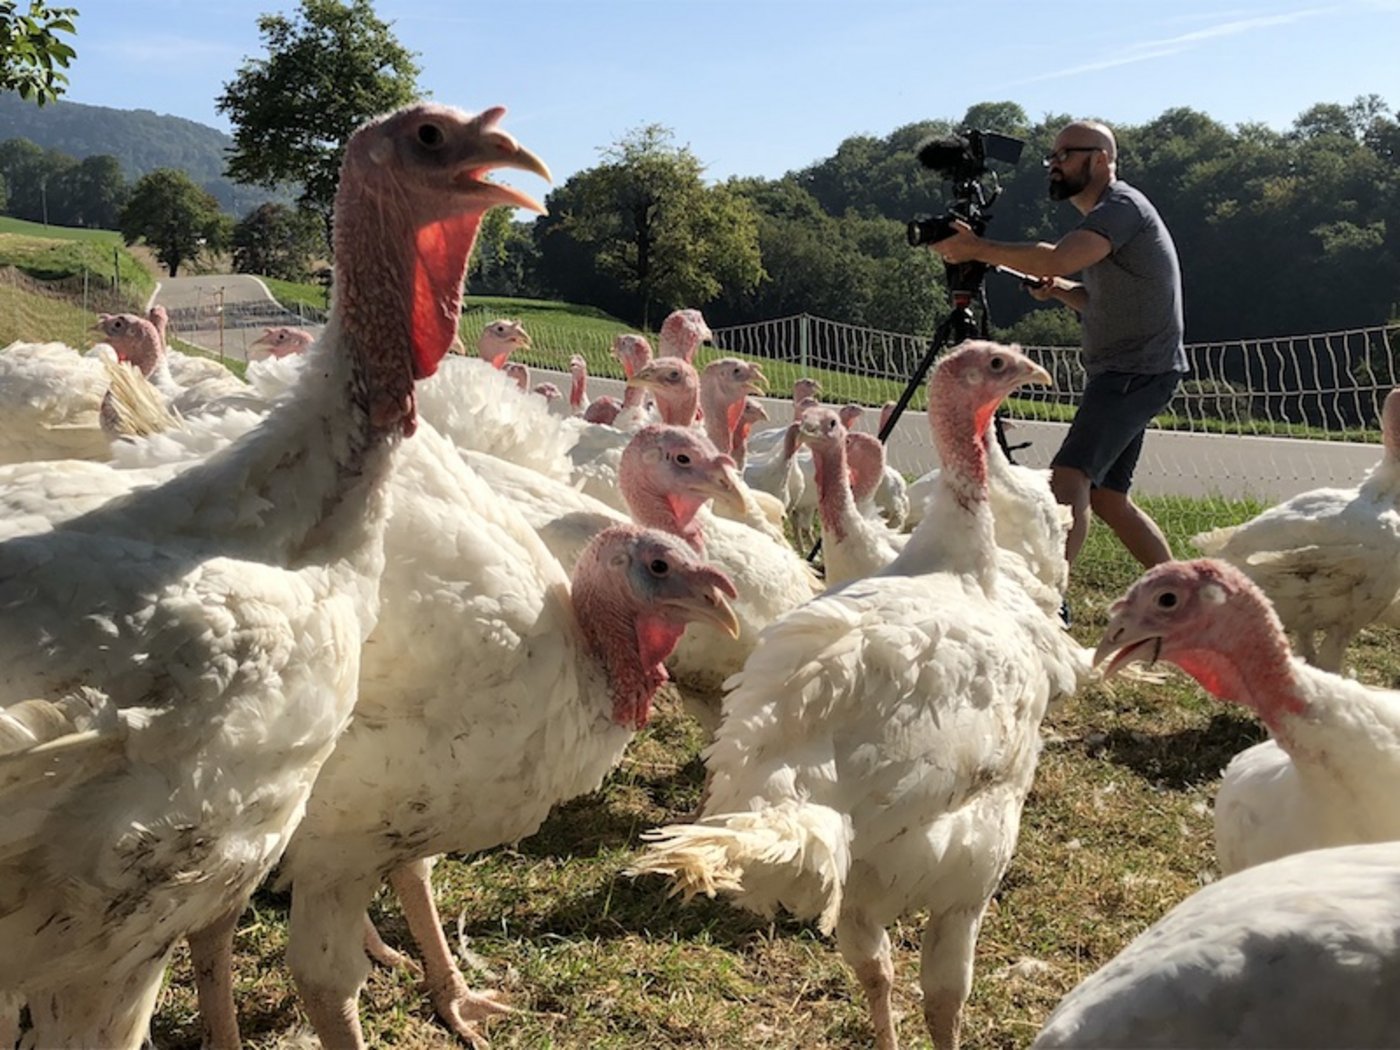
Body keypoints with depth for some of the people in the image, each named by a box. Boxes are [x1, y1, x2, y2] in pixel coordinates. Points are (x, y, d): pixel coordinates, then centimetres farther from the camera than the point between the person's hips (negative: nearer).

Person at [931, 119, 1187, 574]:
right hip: (1122, 376, 11)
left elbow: (1056, 260, -29)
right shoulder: (1103, 216, 20)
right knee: (1105, 495, 13)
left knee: (1069, 478, -24)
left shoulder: (1122, 205, -12)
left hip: (1137, 373, -11)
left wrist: (977, 248, -23)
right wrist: (1061, 290, 6)